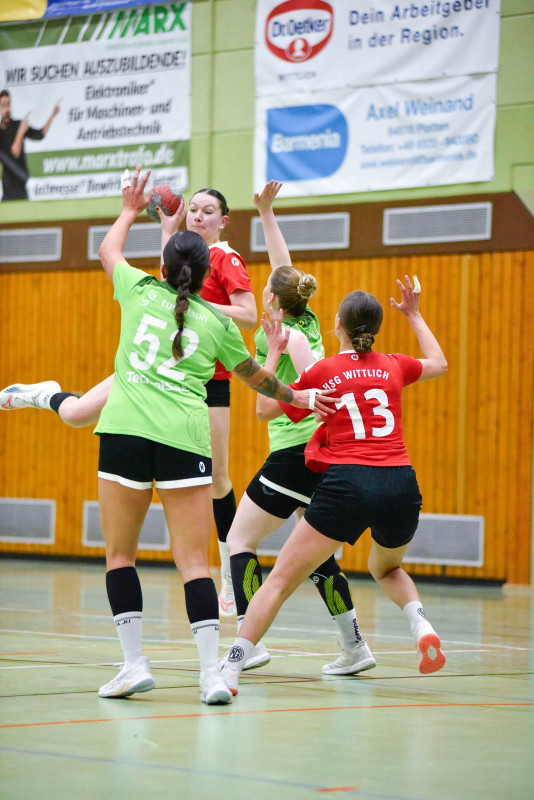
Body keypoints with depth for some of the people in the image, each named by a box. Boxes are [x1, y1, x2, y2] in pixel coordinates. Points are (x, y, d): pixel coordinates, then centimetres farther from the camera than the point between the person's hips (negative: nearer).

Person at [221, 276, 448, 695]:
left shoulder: (323, 372, 6)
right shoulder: (394, 366, 13)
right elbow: (439, 364, 36)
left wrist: (273, 354, 25)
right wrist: (414, 315, 44)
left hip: (347, 482, -3)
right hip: (401, 484, 4)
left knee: (280, 580, 1)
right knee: (387, 568, 31)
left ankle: (231, 669, -7)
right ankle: (423, 626, 3)